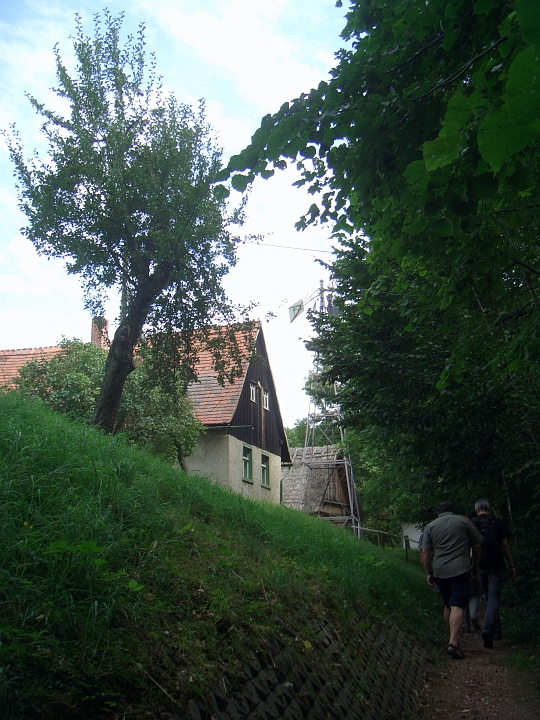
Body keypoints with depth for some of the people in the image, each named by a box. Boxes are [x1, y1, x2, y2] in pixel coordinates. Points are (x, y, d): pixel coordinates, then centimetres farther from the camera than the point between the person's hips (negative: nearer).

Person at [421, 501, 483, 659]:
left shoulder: (431, 526, 11)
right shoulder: (463, 521, 7)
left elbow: (425, 553, 6)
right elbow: (476, 546, 10)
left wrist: (428, 573, 12)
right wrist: (475, 566, 21)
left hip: (439, 571, 3)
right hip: (460, 569, -3)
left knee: (448, 606, 17)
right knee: (457, 606, -7)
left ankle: (452, 639, 26)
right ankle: (453, 643, -18)